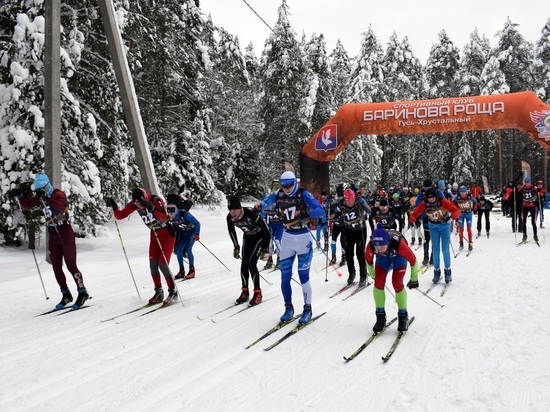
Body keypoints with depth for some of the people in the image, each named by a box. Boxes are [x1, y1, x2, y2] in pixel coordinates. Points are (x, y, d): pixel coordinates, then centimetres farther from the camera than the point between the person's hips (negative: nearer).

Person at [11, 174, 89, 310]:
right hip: (53, 236, 7)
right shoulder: (40, 197, 4)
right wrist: (20, 195, -10)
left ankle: (82, 293, 8)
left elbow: (60, 207, -35)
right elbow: (27, 205, 6)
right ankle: (66, 295, 19)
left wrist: (45, 198, -43)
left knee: (71, 266, -4)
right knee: (56, 267, 8)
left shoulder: (59, 195, -16)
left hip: (66, 234, -7)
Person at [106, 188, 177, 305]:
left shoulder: (156, 200, -28)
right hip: (154, 235, 6)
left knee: (163, 265, -12)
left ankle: (173, 292, 2)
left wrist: (150, 208, -56)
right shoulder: (134, 204, -11)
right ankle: (158, 292, 17)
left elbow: (164, 216, -44)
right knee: (153, 265, 1)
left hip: (167, 234, -6)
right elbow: (120, 215, -9)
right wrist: (114, 206, -26)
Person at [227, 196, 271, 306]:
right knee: (244, 264, -3)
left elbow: (266, 231, -27)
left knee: (251, 263, -15)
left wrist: (266, 249, -23)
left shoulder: (251, 214, -37)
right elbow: (231, 230, 5)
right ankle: (245, 292, 13)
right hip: (247, 238, 5)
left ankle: (258, 294, -5)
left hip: (260, 237, -5)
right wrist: (236, 247, 5)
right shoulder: (230, 218, -20)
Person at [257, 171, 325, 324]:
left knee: (303, 275, -3)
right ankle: (288, 307, 19)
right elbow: (266, 202, 16)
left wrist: (305, 214, -37)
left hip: (303, 237, -4)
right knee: (285, 275, 4)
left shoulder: (303, 194, -14)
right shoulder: (278, 195, -2)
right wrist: (260, 205, -7)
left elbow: (321, 211, -22)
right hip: (287, 237, 4)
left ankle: (307, 309, 12)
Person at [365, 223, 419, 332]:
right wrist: (373, 275, 5)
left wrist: (414, 279, -12)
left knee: (397, 284, -15)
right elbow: (368, 259, -11)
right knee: (378, 283, -13)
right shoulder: (370, 245, -37)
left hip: (399, 255, -2)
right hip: (382, 257, 2)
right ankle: (380, 316, 3)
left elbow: (413, 259, -26)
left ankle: (403, 316, 6)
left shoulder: (398, 243, -45)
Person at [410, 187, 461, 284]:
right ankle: (437, 271, 14)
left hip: (445, 225, -2)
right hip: (433, 226, 2)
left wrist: (454, 216, -50)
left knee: (445, 249, -3)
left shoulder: (443, 202, -25)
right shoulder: (424, 204, -17)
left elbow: (457, 210, -28)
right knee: (435, 249, 4)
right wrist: (413, 219, -38)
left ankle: (448, 271, 10)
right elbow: (415, 213, -15)